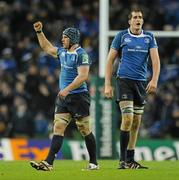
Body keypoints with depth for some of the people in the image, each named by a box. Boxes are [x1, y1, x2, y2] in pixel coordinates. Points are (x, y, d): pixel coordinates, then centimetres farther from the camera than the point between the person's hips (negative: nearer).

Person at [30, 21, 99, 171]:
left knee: (85, 131, 1)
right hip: (63, 97, 8)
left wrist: (67, 89, -25)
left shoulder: (81, 54, -12)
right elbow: (47, 47, 31)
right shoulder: (62, 52, 14)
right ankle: (48, 163, -10)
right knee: (58, 128, -2)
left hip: (79, 97, -8)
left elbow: (83, 76, -20)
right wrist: (39, 32, 23)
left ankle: (93, 163, 12)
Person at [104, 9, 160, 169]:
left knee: (136, 122, 8)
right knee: (128, 118, -16)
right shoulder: (121, 36, 0)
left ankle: (130, 160, 17)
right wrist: (107, 84, -4)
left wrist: (154, 80, -16)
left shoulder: (149, 37, 7)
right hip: (124, 80, -4)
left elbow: (155, 59, 0)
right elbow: (110, 60, 2)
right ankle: (123, 160, -12)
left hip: (141, 83, 4)